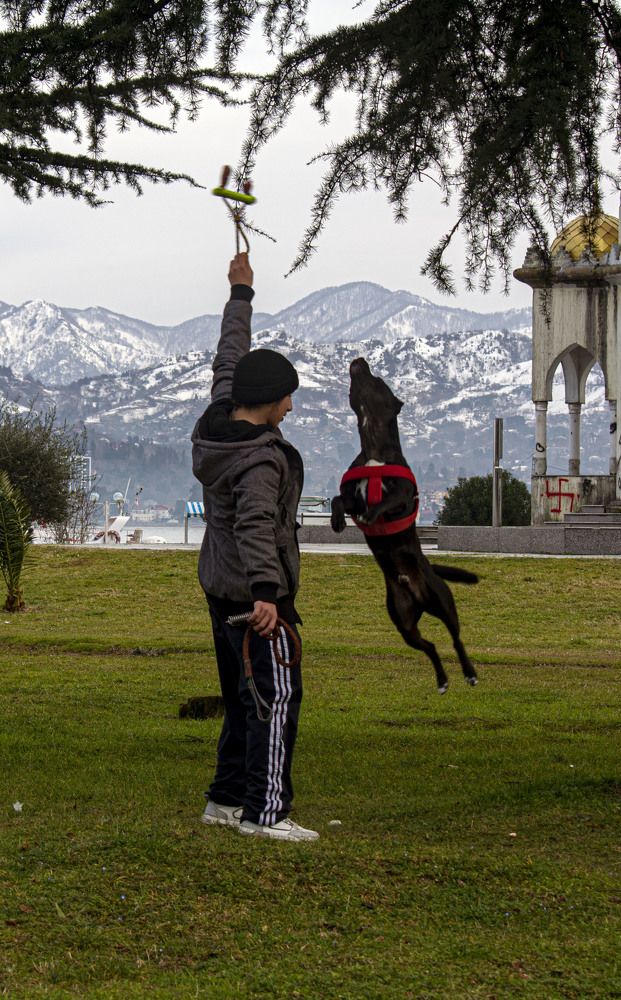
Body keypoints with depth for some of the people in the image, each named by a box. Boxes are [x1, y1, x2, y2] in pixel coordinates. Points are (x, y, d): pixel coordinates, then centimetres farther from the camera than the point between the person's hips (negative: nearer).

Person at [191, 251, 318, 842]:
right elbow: (256, 523, -35)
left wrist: (240, 294, 30)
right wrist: (265, 592, -44)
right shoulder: (262, 460, -23)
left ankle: (227, 799, 20)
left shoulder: (218, 421, 4)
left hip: (222, 588, 10)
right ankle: (264, 811, -12)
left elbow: (229, 359, 19)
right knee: (276, 697, -9)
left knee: (242, 696, 16)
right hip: (255, 593, -10)